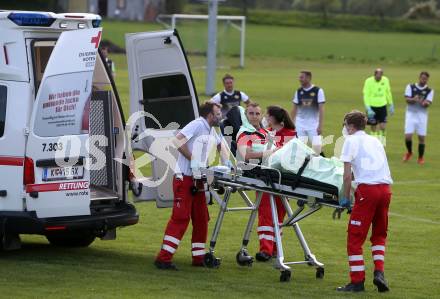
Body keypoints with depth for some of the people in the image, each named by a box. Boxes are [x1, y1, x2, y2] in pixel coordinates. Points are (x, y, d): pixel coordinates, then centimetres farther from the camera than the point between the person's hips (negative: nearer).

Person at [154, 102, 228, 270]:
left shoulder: (211, 131, 16)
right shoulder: (197, 125, -12)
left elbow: (220, 145, 37)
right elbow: (177, 140, -25)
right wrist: (193, 159, -24)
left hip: (198, 180, 10)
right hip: (184, 179, -10)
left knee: (201, 219, 11)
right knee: (180, 218, -14)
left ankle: (198, 257, 19)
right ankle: (163, 259, -16)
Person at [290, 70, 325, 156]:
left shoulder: (318, 91, -4)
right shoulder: (298, 92, 7)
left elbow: (321, 109, -6)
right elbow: (294, 109, 13)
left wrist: (320, 125, -13)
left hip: (314, 124, -3)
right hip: (300, 125, 3)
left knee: (317, 145, -11)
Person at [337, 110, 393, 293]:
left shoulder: (351, 141, 6)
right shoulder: (375, 141, 24)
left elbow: (347, 175, -1)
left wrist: (345, 198, 7)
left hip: (367, 190, -6)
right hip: (385, 189, 6)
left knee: (355, 237, 2)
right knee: (379, 234, 21)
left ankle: (357, 281, 0)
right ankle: (379, 272, 4)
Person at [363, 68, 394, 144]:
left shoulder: (385, 80, -1)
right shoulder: (369, 81, -12)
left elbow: (388, 93, 12)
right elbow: (366, 95, -12)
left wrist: (391, 105, 16)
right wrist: (368, 109, -20)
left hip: (382, 106, 2)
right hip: (372, 106, -2)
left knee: (382, 127, -7)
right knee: (373, 127, 4)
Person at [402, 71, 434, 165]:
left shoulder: (429, 91, 2)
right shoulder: (410, 87, 2)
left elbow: (428, 103, -10)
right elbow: (407, 99, -8)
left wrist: (424, 103, -34)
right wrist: (413, 99, -30)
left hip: (422, 115, 0)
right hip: (411, 114, 0)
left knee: (421, 137, 0)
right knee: (408, 136, -6)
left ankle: (420, 158, 15)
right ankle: (409, 152, 22)